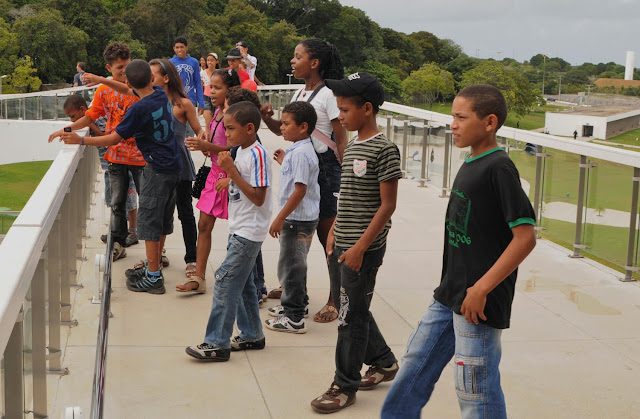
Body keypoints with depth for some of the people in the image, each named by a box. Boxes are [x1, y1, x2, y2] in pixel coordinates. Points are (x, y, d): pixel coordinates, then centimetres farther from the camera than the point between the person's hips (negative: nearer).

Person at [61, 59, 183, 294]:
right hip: (173, 167, 9)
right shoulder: (162, 94, 3)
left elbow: (114, 138, -13)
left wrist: (81, 141, -7)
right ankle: (153, 268, 27)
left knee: (149, 222, -1)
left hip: (158, 170, -9)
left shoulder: (139, 109, -20)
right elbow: (138, 91, 22)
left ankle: (153, 278, 2)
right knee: (162, 222, 16)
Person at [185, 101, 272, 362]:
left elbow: (258, 197, -21)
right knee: (242, 284, 16)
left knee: (225, 281, -10)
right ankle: (252, 335, 28)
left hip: (249, 232, -10)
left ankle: (217, 344, -6)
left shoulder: (257, 154, -17)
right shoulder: (241, 152, 11)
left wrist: (231, 171, -21)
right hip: (239, 230, 10)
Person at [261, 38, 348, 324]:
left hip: (323, 168, -8)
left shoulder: (327, 95, -12)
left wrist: (343, 179, -17)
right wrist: (266, 117, -2)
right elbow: (282, 129, 19)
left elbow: (342, 141, -13)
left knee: (327, 234, -3)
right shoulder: (300, 94, 13)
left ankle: (335, 300, 5)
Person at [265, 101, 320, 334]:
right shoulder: (299, 150, 11)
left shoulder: (301, 153, -20)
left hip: (298, 219, -10)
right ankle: (297, 305, 36)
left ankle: (294, 318, 5)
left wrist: (280, 218, -22)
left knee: (291, 266, -2)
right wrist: (284, 162, 22)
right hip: (301, 218, 10)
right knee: (294, 264, 22)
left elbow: (300, 190, -24)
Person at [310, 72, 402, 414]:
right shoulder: (352, 147, 11)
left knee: (352, 315, 1)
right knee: (351, 308, 17)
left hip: (364, 249, -8)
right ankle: (383, 362, 35)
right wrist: (333, 232, 14)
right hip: (341, 245, 8)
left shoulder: (384, 149, -15)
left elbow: (387, 205, -16)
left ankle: (345, 385, 13)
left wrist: (360, 247, -19)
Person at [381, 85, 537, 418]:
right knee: (416, 365, 19)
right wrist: (452, 288, 17)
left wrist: (481, 289, -21)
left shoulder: (499, 168, -16)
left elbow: (525, 237, -21)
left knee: (476, 391, 3)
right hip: (449, 295, 9)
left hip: (479, 303, -9)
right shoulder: (470, 165, 10)